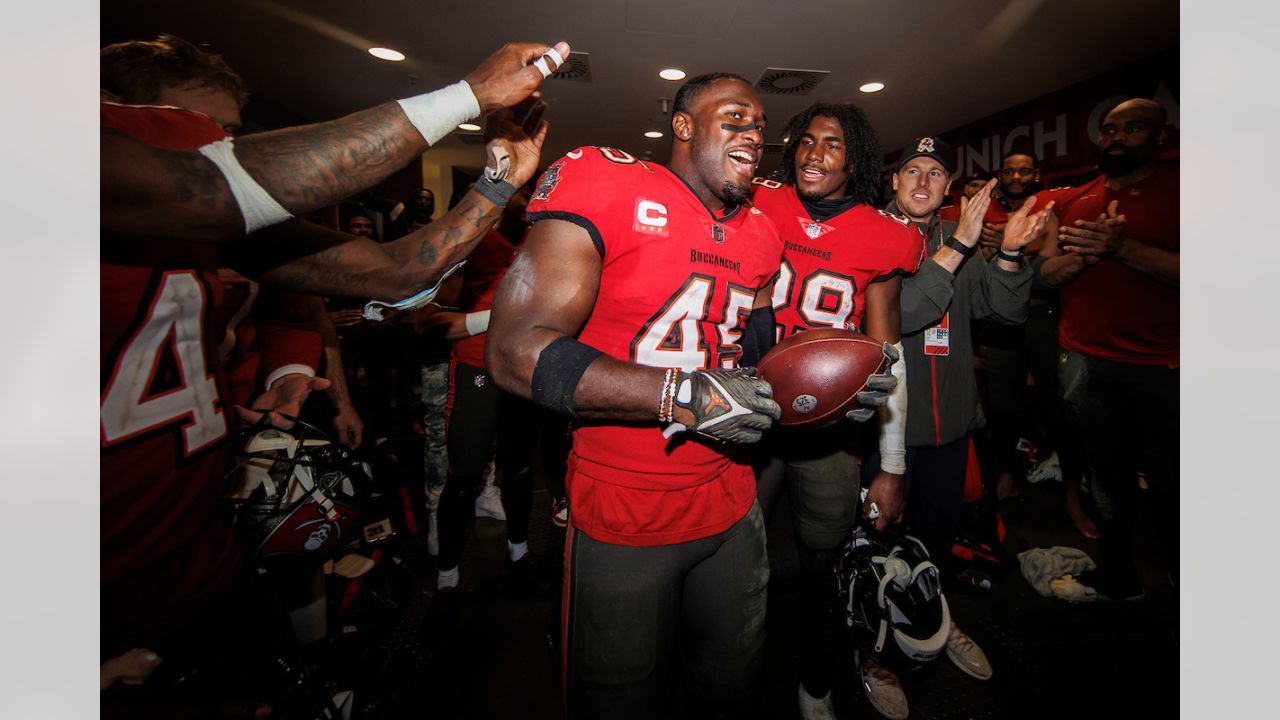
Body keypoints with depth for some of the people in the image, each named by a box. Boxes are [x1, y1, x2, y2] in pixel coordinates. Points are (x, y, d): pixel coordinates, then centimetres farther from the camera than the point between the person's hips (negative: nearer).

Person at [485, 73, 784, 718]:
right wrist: (684, 396, -29)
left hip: (730, 502, 6)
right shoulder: (605, 186, -15)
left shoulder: (760, 235, 6)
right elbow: (515, 351, -24)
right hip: (622, 517, -5)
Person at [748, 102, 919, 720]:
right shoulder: (760, 207, 0)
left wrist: (893, 467, -1)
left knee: (825, 565, 15)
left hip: (829, 430, 0)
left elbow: (886, 354, 0)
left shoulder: (881, 237, -1)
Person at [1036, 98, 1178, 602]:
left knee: (1168, 484, 0)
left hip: (1159, 365, -3)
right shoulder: (1071, 201, 13)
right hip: (1084, 361, 3)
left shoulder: (1175, 190, 1)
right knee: (1109, 475, 13)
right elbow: (1045, 273, 6)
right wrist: (1085, 254, -11)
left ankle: (1180, 578, 21)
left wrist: (1122, 247, -22)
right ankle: (1116, 577, 29)